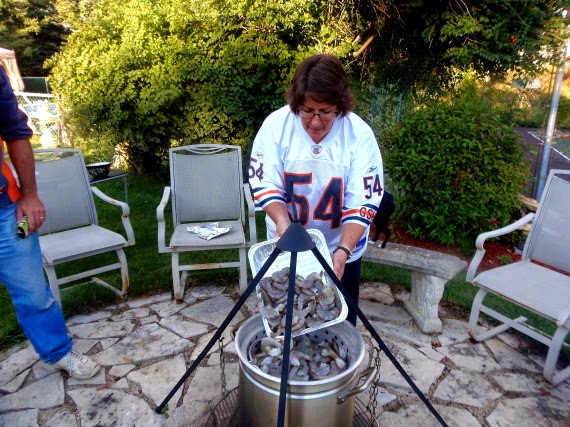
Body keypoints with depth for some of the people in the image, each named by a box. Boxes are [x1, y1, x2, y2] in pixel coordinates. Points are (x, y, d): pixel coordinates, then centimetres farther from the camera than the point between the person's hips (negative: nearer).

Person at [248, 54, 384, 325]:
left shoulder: (359, 135, -18)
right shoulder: (275, 125, -15)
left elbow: (363, 203, -21)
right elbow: (265, 184, -15)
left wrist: (343, 251, -33)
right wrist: (281, 220, -33)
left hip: (341, 250, 0)